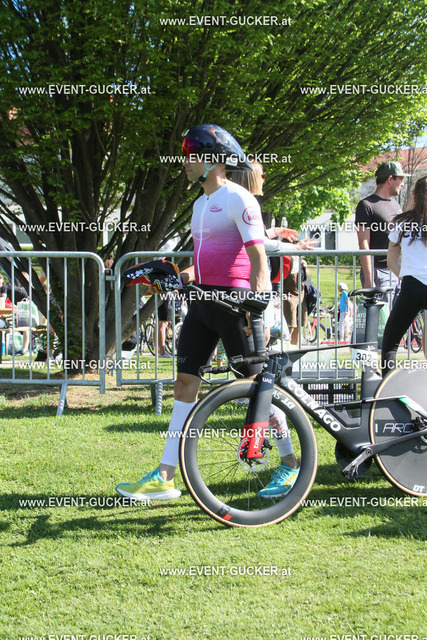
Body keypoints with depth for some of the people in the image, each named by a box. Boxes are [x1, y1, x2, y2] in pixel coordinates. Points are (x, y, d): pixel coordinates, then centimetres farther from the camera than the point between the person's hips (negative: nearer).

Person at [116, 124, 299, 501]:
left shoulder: (238, 199, -9)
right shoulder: (201, 204, 18)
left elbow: (258, 256, -14)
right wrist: (184, 276, 9)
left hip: (233, 300, -9)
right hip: (203, 299, 9)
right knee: (186, 381, 5)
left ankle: (291, 463, 11)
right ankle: (166, 477, 6)